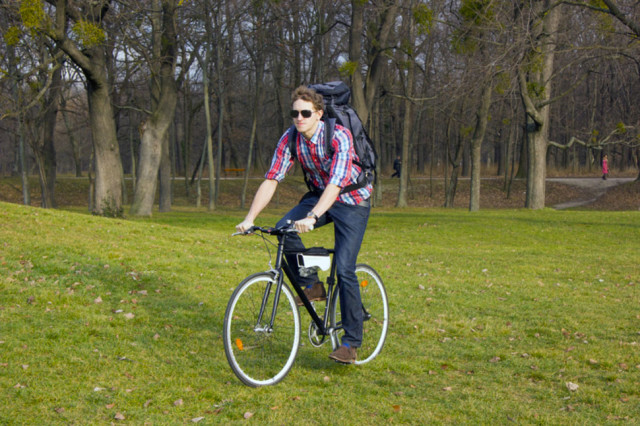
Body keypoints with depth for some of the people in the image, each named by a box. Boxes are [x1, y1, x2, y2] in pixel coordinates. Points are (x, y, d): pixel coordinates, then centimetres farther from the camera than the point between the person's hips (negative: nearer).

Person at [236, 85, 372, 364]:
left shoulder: (339, 136, -27)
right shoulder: (290, 140, -11)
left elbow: (337, 181, -38)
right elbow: (271, 180, -14)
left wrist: (311, 218, -51)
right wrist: (249, 218, -25)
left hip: (352, 201, -5)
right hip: (319, 196, 5)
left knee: (344, 269, -15)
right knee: (283, 229, -22)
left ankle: (351, 341, -5)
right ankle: (311, 285, -1)